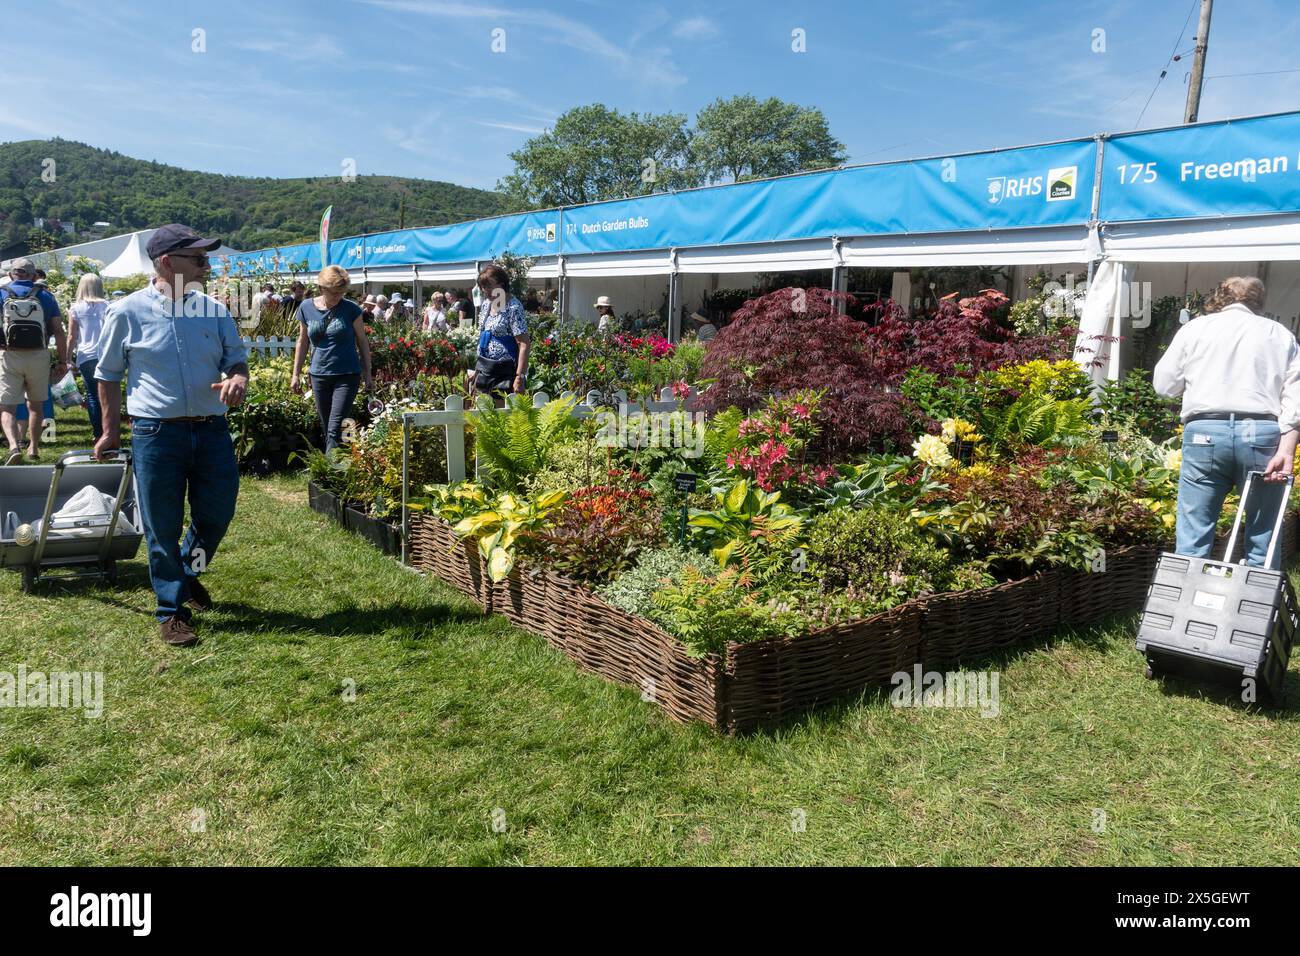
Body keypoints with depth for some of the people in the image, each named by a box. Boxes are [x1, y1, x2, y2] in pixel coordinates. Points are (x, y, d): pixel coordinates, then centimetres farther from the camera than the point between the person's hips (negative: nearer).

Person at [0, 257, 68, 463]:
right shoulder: (45, 296, 4)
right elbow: (59, 332, -1)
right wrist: (62, 361, 4)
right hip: (39, 356, 1)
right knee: (36, 405, 18)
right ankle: (34, 447, 21)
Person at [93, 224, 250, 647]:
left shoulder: (213, 309, 5)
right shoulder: (128, 312, -4)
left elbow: (236, 355, 13)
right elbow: (108, 375, 6)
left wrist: (239, 376, -11)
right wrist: (111, 431, 7)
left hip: (212, 429, 3)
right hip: (157, 433, -3)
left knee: (217, 514, 11)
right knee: (163, 527, 5)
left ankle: (188, 572, 41)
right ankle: (172, 609, 20)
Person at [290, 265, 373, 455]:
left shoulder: (351, 309, -5)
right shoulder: (307, 308, 2)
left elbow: (362, 341, 3)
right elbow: (302, 342, 12)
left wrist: (367, 373, 3)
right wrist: (295, 374, 12)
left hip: (347, 375, -4)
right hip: (319, 375, 4)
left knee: (334, 429, -11)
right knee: (326, 429, 11)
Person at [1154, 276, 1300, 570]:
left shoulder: (1194, 328, 13)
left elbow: (1164, 384, 13)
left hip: (1204, 433, -1)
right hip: (1261, 433, 1)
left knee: (1193, 533, 2)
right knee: (1264, 534, 9)